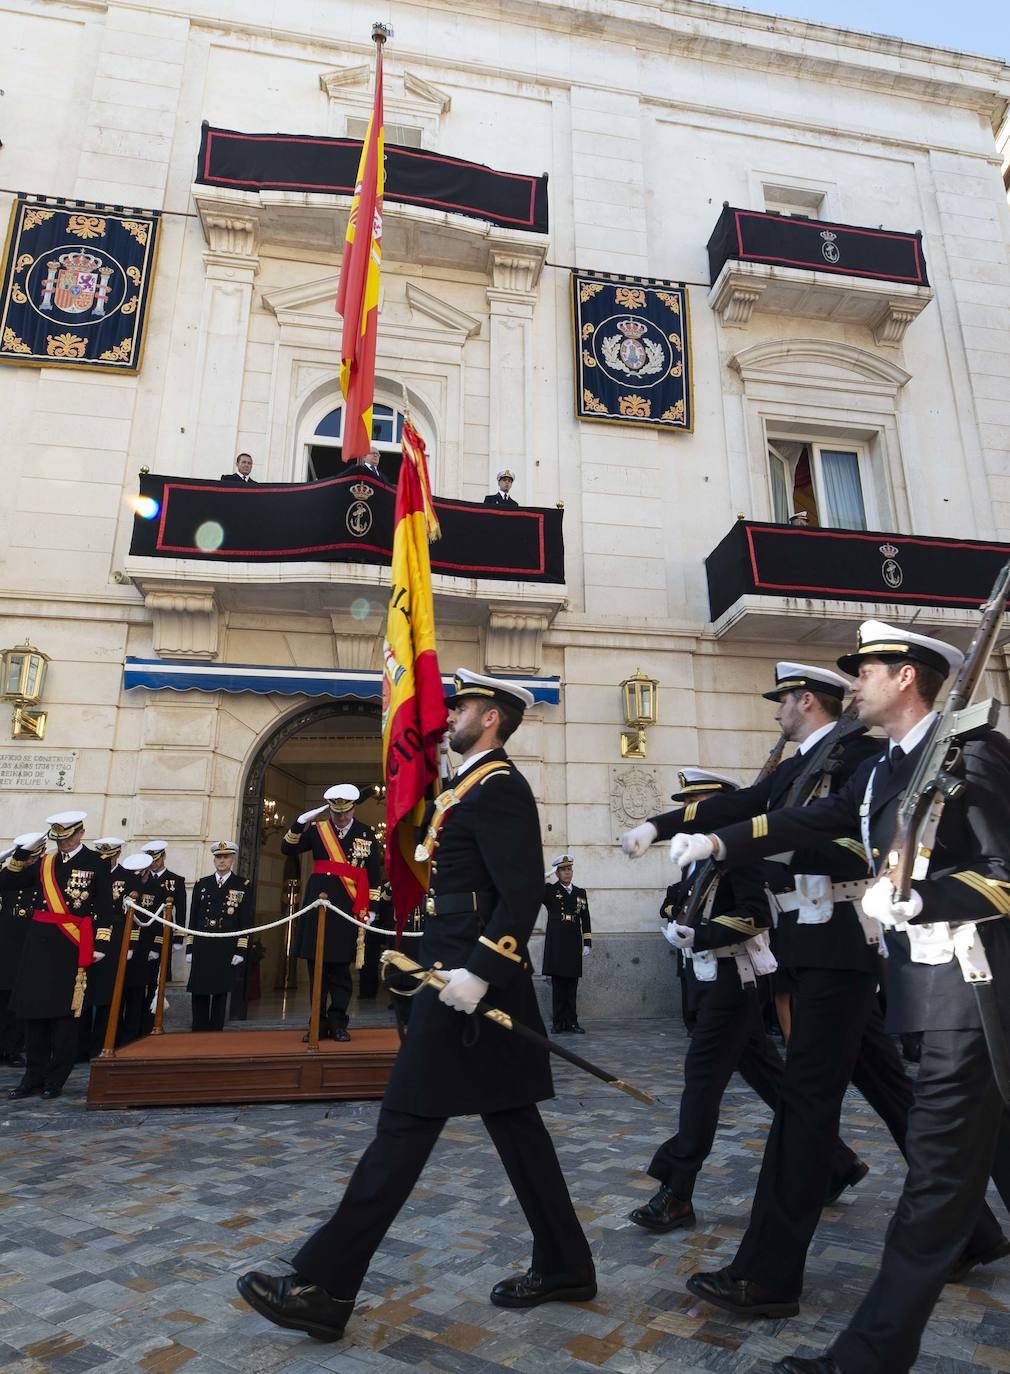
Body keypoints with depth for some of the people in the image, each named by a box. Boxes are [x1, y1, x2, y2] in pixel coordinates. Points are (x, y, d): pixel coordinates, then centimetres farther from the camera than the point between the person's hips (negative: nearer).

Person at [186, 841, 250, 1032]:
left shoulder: (242, 885, 3)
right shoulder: (202, 884, 11)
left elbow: (246, 921, 0)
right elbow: (193, 918, 12)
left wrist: (241, 950, -7)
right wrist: (189, 948, 7)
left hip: (226, 949, -2)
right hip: (202, 947, 2)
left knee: (220, 993, 3)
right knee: (199, 991, 3)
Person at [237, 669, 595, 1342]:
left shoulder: (496, 786, -15)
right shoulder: (483, 785, 15)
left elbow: (524, 891, -23)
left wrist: (477, 971, -26)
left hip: (470, 983, -10)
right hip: (471, 975, 10)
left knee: (407, 1122, -2)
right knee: (512, 1119, 15)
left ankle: (324, 1288, 10)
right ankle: (565, 1265, 27)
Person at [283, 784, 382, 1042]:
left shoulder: (367, 834, 4)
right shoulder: (317, 829, 6)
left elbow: (374, 874, 5)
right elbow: (287, 849, 2)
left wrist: (371, 907, 1)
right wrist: (299, 823, -13)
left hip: (348, 906, -1)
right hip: (317, 902, 2)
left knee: (340, 965, 0)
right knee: (316, 963, 5)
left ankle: (338, 1023, 10)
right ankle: (318, 1022, 15)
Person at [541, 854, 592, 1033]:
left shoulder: (580, 893, 15)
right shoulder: (549, 890, 6)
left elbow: (586, 920, 14)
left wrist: (587, 943, 7)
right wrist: (546, 875, -9)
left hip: (574, 945, 3)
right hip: (556, 945, -3)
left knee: (572, 985, 5)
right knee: (558, 984, 0)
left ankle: (571, 1021, 12)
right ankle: (558, 1022, 6)